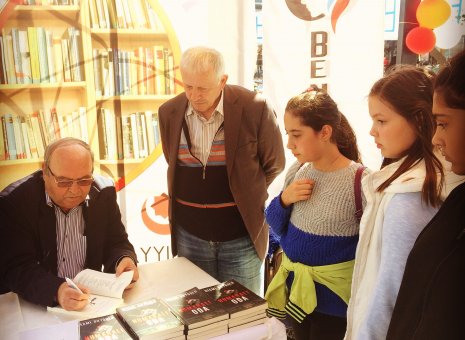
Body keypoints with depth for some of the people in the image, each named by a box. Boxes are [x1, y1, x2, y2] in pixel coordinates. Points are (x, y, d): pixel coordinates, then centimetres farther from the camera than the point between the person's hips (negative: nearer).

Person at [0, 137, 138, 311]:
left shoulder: (103, 193, -3)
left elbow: (116, 244, 4)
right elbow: (16, 268, -18)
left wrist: (124, 261, -19)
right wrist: (56, 291, -36)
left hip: (90, 296, 3)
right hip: (34, 307, -3)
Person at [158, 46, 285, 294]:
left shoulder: (255, 108, -12)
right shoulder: (169, 112, -2)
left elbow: (274, 164, 1)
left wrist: (246, 197, 5)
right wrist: (197, 196, 9)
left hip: (241, 236, -2)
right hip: (190, 235, 3)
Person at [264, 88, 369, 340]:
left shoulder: (359, 180, -21)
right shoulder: (297, 171, -3)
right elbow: (276, 227, 5)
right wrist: (284, 200, -13)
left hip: (335, 296, -5)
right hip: (294, 287, 6)